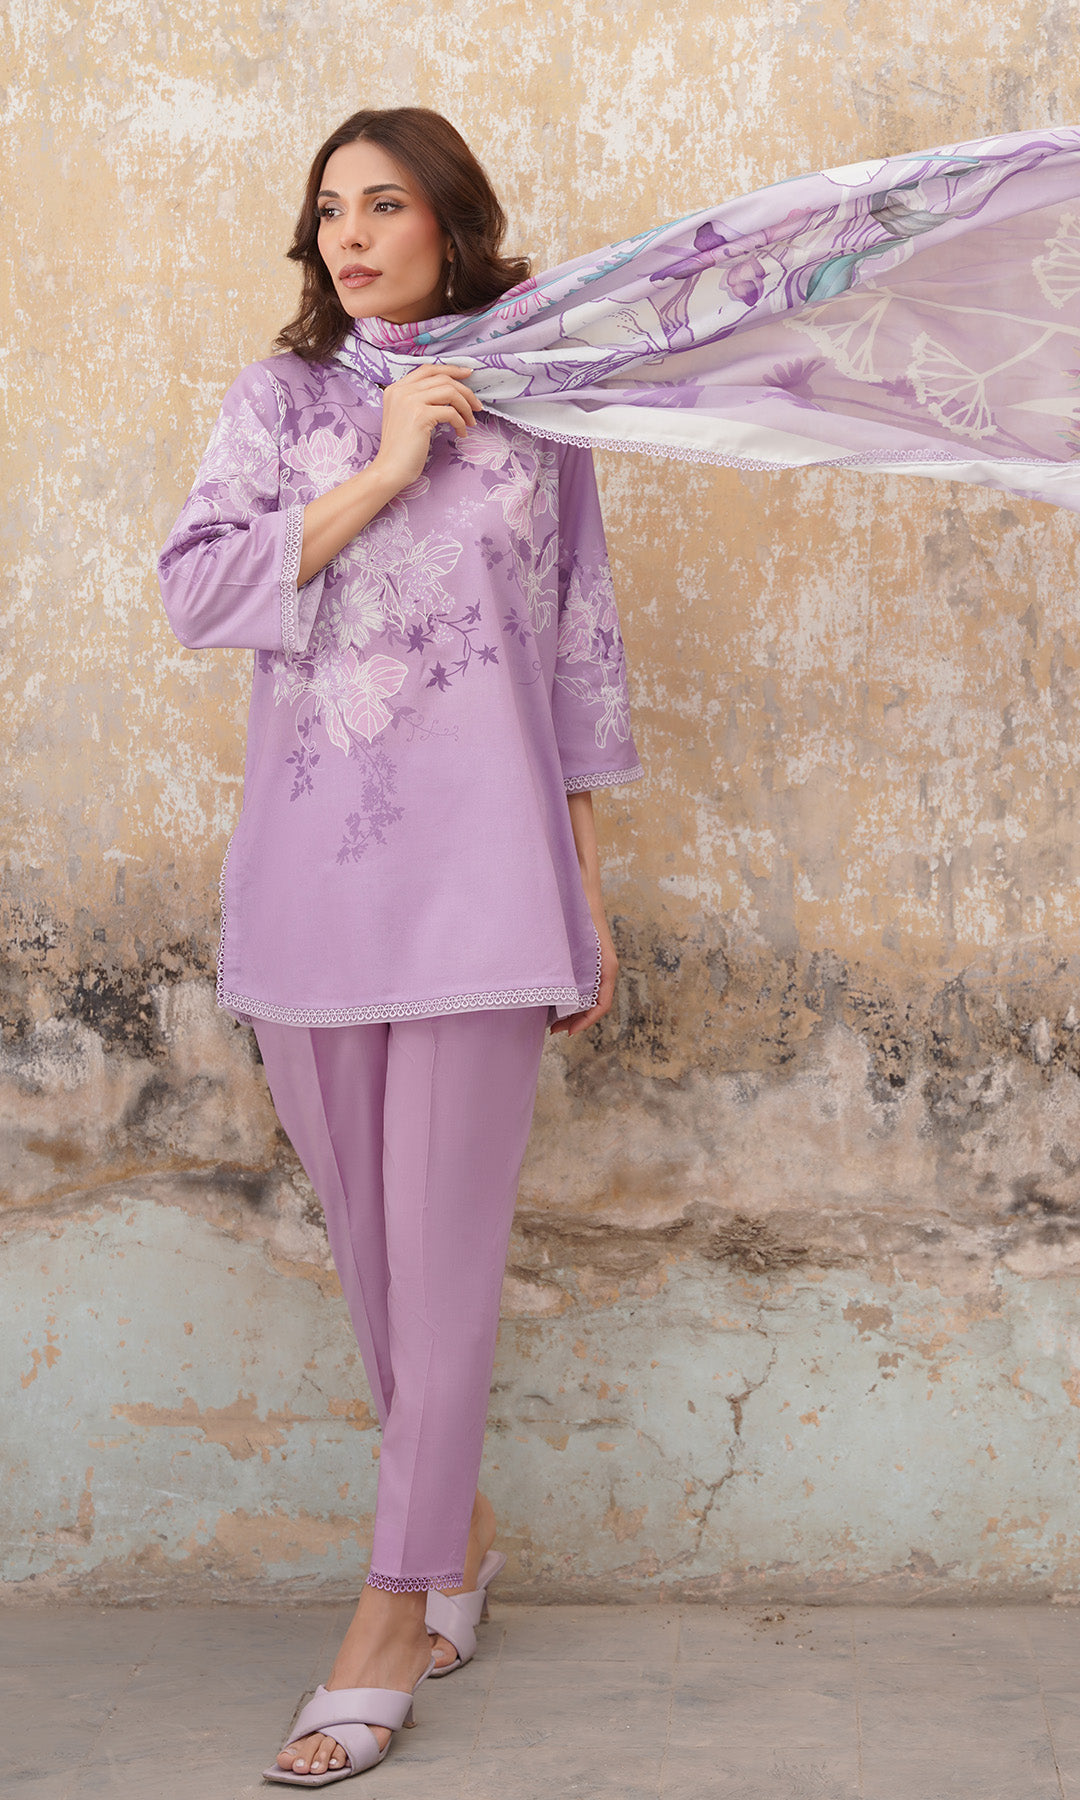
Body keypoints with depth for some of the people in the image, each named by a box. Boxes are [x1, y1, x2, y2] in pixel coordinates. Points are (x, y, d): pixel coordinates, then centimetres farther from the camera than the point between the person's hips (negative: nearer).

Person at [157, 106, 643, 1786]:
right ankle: (458, 1526, 31)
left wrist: (588, 893, 6)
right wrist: (385, 474, -11)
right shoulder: (277, 401, 9)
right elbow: (198, 586, -5)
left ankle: (392, 1617, 7)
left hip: (476, 880, -2)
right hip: (308, 881, 2)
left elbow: (580, 655, 9)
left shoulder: (533, 415, 7)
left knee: (444, 1257, -2)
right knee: (368, 1249, 10)